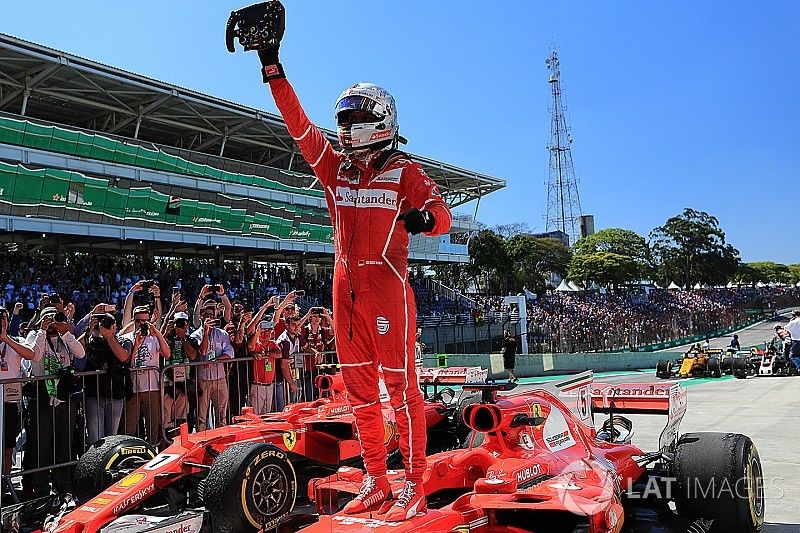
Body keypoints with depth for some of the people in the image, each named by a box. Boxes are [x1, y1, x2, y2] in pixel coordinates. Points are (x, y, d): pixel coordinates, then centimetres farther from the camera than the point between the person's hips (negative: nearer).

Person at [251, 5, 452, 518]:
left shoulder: (403, 170, 1)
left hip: (387, 283, -6)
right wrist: (273, 68, 10)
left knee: (401, 384, -5)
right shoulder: (336, 166, 15)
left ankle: (414, 486, 4)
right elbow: (299, 124, 13)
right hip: (346, 285, 6)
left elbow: (442, 211, -5)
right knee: (359, 387, 9)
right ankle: (376, 482, 19)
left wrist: (424, 217, -29)